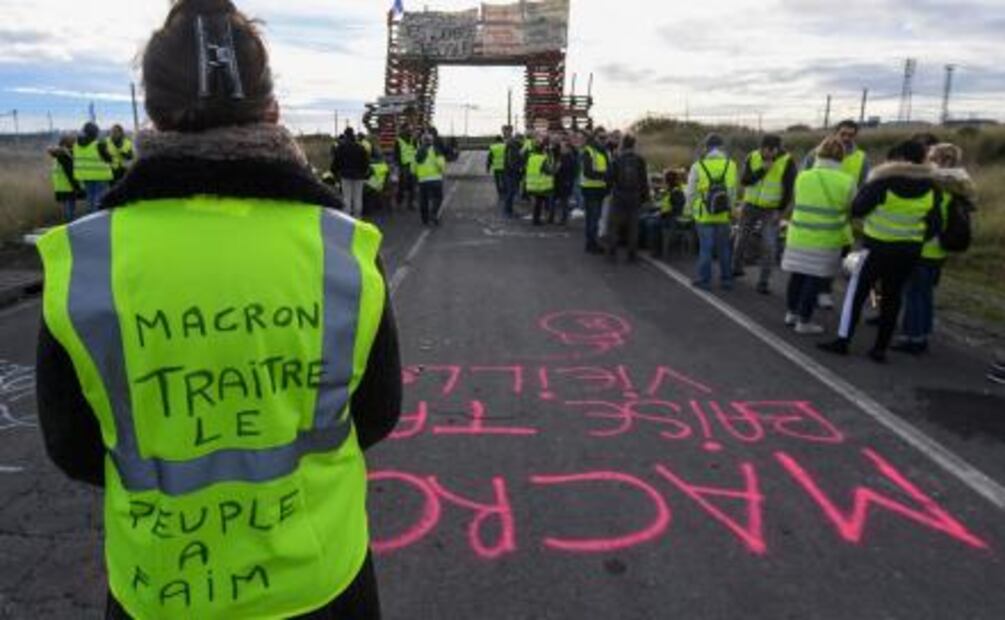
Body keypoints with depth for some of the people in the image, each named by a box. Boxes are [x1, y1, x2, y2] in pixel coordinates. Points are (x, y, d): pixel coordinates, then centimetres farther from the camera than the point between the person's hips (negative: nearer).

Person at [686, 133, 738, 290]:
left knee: (705, 247, 5)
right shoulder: (730, 165, 0)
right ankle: (726, 279, 20)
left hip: (704, 215, -2)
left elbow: (691, 192, -2)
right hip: (723, 215, 2)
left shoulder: (698, 166, -7)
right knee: (724, 248, 13)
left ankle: (704, 279, 10)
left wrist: (690, 209, 14)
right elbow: (733, 192, 6)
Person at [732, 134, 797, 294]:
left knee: (769, 246, -7)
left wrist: (780, 210, -13)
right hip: (750, 206, 3)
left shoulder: (787, 162, -12)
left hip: (772, 210, -3)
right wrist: (762, 170, -25)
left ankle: (764, 282, 1)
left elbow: (789, 189, -10)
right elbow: (744, 180, -14)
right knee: (742, 238, 16)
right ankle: (736, 268, 38)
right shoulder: (752, 157, -4)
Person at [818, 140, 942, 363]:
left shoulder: (885, 181, -14)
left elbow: (857, 210, -8)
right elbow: (935, 225, 4)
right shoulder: (931, 187, -1)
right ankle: (880, 348, 15)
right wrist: (917, 239, 20)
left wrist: (868, 187, 7)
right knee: (892, 297, 11)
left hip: (880, 246, -4)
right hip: (910, 250, 4)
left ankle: (843, 340, 5)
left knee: (857, 291, 5)